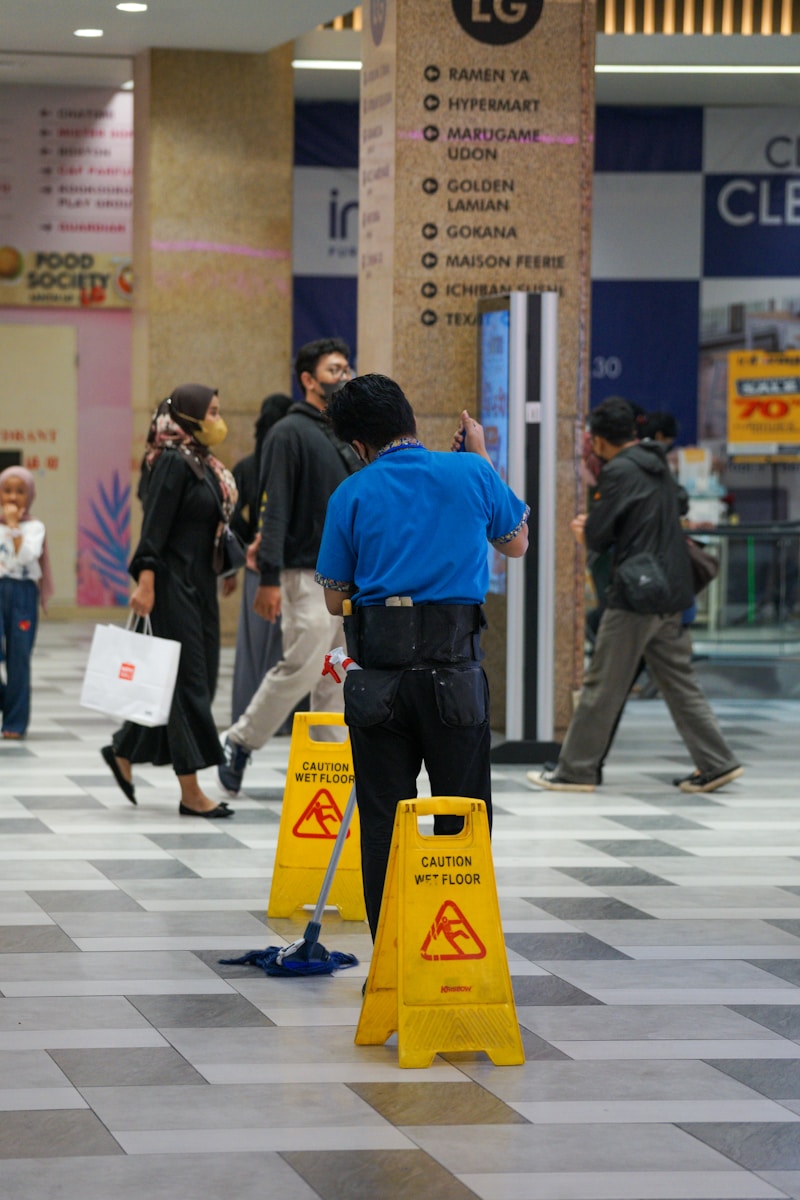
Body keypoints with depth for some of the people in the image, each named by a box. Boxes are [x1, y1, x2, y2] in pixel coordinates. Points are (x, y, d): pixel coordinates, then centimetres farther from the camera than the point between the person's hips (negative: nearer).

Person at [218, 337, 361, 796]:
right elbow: (274, 509, -14)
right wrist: (270, 577, -21)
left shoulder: (348, 437, 16)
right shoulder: (291, 433, -8)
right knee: (301, 668, -11)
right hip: (309, 573, -8)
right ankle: (240, 743, 5)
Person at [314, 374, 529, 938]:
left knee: (383, 818, 7)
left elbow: (336, 599, 8)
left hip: (379, 667, 0)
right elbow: (516, 543, 21)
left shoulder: (351, 495, 2)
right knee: (463, 819, 7)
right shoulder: (471, 474, 2)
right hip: (453, 666, 0)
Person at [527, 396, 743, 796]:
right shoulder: (657, 466, 14)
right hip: (671, 596, 8)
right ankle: (716, 763, 9)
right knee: (678, 681, 12)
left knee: (603, 686, -1)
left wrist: (588, 531, 9)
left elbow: (596, 536, -14)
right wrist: (595, 528, 15)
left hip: (634, 597, -8)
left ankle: (576, 770, 5)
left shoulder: (620, 471, -13)